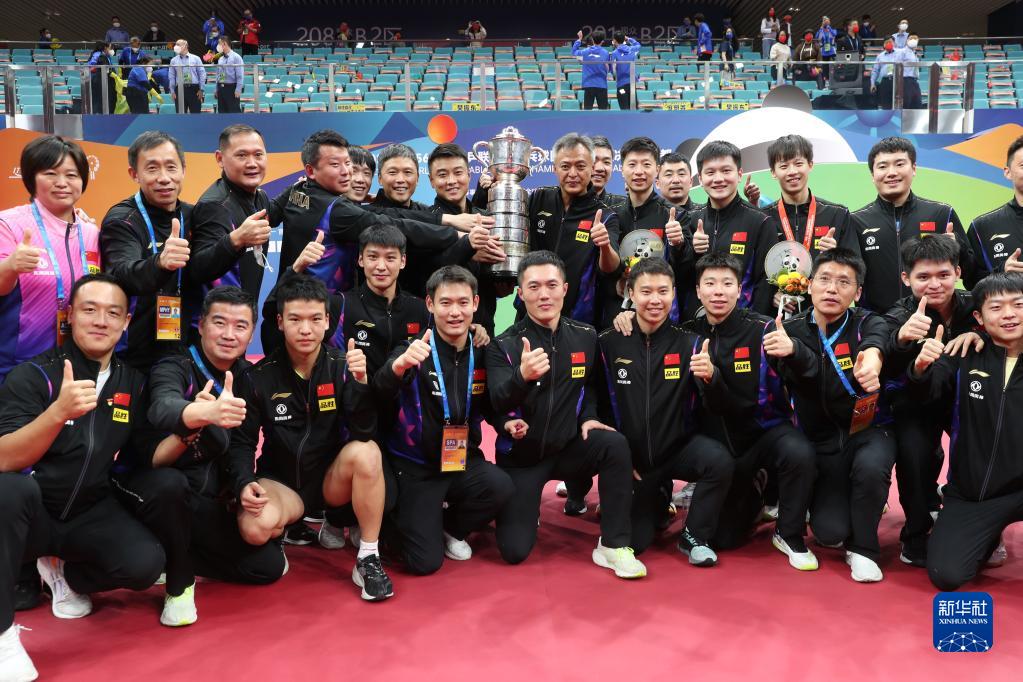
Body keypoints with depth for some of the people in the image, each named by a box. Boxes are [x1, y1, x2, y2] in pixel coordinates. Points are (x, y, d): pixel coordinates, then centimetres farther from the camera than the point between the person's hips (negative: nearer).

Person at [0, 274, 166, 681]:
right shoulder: (33, 375, -9)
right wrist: (59, 411, -38)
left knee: (146, 563, -24)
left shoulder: (132, 383, 2)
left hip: (89, 515, 3)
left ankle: (65, 575, 9)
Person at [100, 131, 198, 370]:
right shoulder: (121, 220, -11)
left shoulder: (192, 216, 5)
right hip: (135, 359, -5)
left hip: (186, 356, 5)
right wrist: (159, 263, -49)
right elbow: (122, 276, -30)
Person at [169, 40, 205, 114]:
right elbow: (172, 77, 9)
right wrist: (172, 91, 2)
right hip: (180, 89, 1)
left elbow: (202, 74, 4)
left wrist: (201, 89, -3)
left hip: (194, 89, -1)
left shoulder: (196, 59, 5)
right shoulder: (174, 61, 10)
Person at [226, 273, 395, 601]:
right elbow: (242, 441, -3)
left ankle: (368, 559, -17)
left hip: (332, 478, 0)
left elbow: (363, 433, -18)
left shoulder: (342, 366, -9)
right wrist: (244, 483, -21)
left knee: (366, 452, -32)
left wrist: (360, 382, -33)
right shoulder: (259, 377, -9)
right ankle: (290, 528, 8)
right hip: (280, 482, 0)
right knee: (255, 527, -32)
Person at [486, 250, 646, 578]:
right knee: (515, 551, -8)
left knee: (615, 444, -28)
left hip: (568, 448, 2)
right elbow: (498, 403, -27)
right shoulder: (504, 345, -11)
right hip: (521, 455, -2)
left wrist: (588, 416, -4)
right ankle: (522, 508, 28)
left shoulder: (585, 337, -2)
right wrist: (522, 376, -48)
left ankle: (613, 545, -16)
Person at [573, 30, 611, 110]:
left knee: (587, 109, 1)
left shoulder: (586, 51, 0)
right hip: (602, 85, -1)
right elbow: (609, 69, 6)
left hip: (588, 84, 1)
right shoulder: (605, 53, -2)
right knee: (603, 109, 4)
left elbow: (574, 52, 18)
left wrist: (579, 39, 25)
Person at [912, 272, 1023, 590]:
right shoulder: (966, 358, 0)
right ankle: (989, 534, 21)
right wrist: (921, 367, -35)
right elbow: (931, 388, -13)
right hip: (971, 494, 1)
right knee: (946, 576, -10)